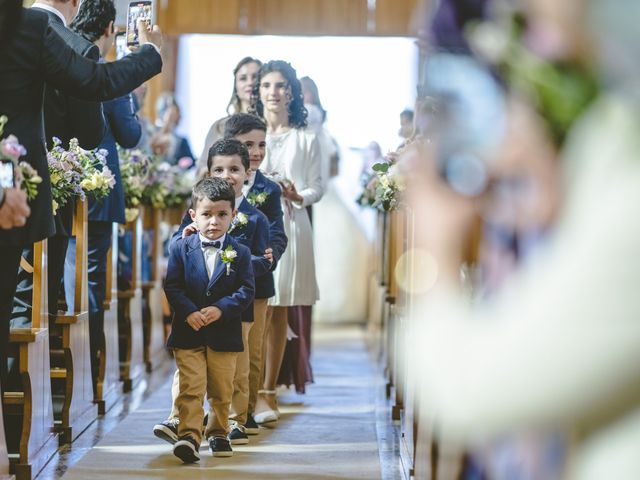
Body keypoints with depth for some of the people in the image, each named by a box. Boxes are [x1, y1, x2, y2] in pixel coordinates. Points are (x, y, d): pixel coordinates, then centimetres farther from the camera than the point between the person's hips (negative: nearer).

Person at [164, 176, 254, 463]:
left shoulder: (240, 253, 0)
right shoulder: (181, 249, 0)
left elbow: (246, 291, -4)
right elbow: (172, 286, -3)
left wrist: (220, 309, -19)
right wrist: (188, 312, -18)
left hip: (224, 334, 1)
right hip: (188, 332, -1)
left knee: (221, 390, 11)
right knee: (191, 388, -8)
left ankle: (218, 434, 27)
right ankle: (188, 436, -10)